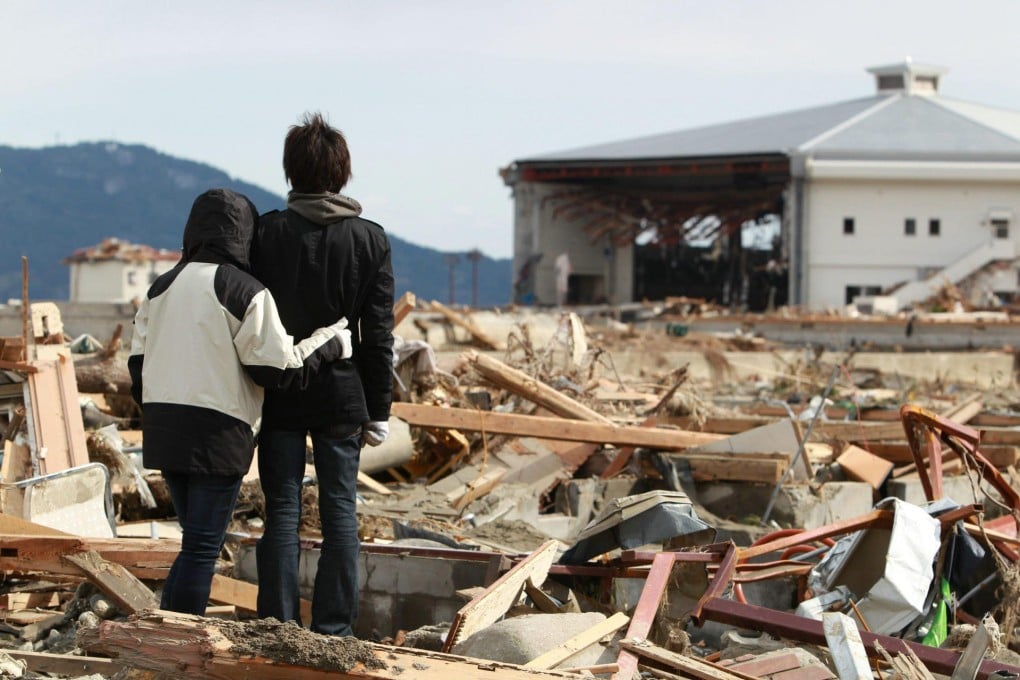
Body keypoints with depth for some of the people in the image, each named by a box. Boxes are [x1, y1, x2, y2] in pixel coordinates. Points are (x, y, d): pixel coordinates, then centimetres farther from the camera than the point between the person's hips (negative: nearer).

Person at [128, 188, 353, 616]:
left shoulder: (162, 288, 9)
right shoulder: (245, 292, -9)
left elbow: (138, 363, 12)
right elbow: (278, 368, -9)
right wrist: (333, 341, 5)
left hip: (162, 430, 7)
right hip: (217, 434, -6)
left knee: (198, 539, 18)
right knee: (203, 546, -1)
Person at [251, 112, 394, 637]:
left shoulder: (267, 233, -6)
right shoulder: (370, 239, -2)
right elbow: (378, 333, -1)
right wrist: (378, 411, 5)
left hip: (279, 394, -1)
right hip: (341, 395, 1)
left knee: (281, 510, 4)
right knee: (340, 512, 7)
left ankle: (279, 628, 2)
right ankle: (333, 630, 7)